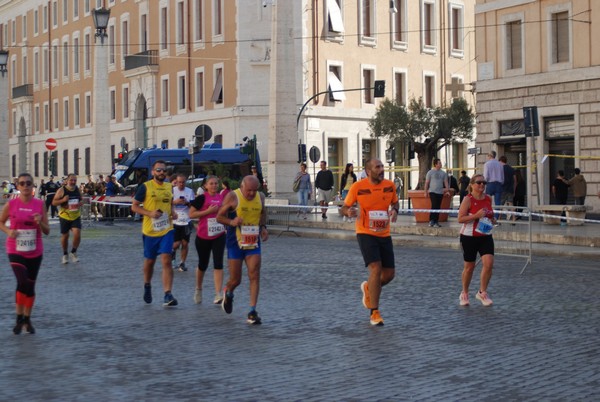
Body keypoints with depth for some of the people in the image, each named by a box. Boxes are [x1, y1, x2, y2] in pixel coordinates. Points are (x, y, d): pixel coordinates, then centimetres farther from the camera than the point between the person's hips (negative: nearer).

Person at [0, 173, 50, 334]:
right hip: (15, 251, -2)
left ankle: (27, 319, 28)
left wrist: (40, 222, -19)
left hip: (35, 251, 2)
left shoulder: (40, 204, -2)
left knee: (30, 286, 11)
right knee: (23, 283, -18)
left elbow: (47, 231, 1)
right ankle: (19, 319, 0)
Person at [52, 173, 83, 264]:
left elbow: (81, 200, 20)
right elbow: (54, 202, -8)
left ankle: (73, 252, 6)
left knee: (77, 234, -14)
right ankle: (65, 254, 29)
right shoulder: (61, 190, -9)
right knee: (64, 236, 9)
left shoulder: (78, 190, 3)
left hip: (76, 216, 2)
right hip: (64, 216, -2)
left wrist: (81, 203, -3)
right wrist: (63, 200, -25)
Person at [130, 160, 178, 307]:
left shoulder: (169, 187, 8)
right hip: (150, 230, -2)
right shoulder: (145, 187, -6)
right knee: (149, 261, 13)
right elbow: (134, 206, -4)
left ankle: (168, 295, -15)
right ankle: (147, 286, 40)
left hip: (167, 230, 2)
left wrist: (173, 212, 3)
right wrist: (150, 213, -19)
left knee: (166, 260, -11)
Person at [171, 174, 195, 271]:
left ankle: (182, 263, 16)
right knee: (177, 243, -8)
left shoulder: (190, 191, 4)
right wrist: (175, 202, -18)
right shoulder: (172, 190, -2)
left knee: (185, 243, 4)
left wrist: (187, 203, -15)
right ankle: (173, 252, 25)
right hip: (175, 221, -2)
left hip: (186, 221, 2)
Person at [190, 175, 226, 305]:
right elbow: (191, 214, -12)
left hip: (219, 236, 2)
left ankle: (218, 294, -13)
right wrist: (208, 211, -19)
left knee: (218, 264, -10)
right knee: (203, 264, 12)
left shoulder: (222, 197, 5)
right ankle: (198, 290, 36)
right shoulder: (202, 198, -8)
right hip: (203, 237, -2)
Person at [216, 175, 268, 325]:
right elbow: (219, 217, -4)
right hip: (235, 243, -3)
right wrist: (231, 222, -23)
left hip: (253, 242, 3)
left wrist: (263, 227, 6)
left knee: (254, 276, -8)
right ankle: (228, 293, 38)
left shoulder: (260, 197, 3)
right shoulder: (232, 197, -11)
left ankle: (252, 312, -5)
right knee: (235, 279, 2)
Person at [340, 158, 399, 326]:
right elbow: (344, 208, -1)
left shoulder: (390, 185, -1)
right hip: (366, 233, -5)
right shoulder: (358, 187, -11)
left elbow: (394, 202, 17)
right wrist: (348, 212, -25)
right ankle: (374, 313, -10)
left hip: (384, 235, 5)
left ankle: (369, 288, 38)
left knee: (389, 274, 5)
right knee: (376, 268, -19)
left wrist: (394, 210, -6)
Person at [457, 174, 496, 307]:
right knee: (469, 266, 6)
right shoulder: (468, 199, -12)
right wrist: (476, 216, -26)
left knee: (489, 263, -12)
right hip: (469, 236, -4)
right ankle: (464, 294, 27)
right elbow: (460, 218, -17)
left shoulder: (488, 198, 5)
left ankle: (482, 292, 6)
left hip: (485, 236, 4)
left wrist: (492, 219, 2)